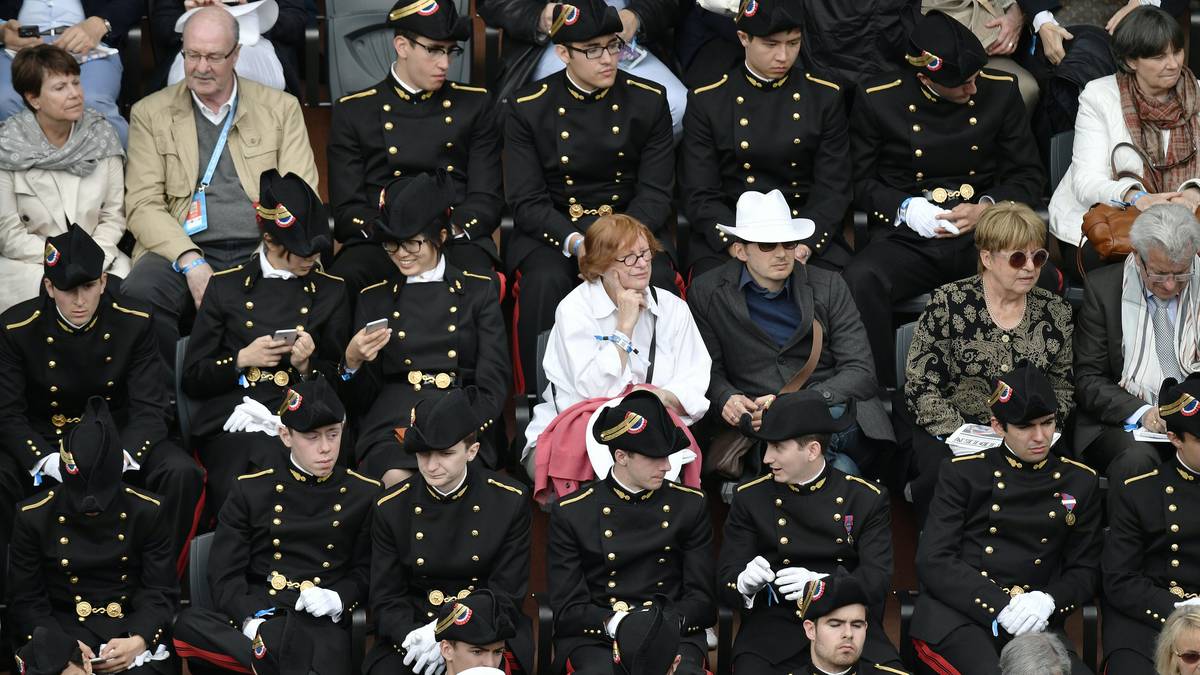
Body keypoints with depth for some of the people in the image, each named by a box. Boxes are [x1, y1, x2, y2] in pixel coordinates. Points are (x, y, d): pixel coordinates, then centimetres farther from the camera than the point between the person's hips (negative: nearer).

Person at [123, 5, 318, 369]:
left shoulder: (282, 109, 13)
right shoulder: (150, 114, 12)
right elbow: (143, 205, 3)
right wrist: (191, 262, -14)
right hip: (182, 252, 0)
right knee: (138, 294, -33)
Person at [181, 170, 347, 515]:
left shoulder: (331, 291, 15)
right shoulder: (226, 285, 12)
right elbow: (192, 379, 12)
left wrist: (307, 366, -5)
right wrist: (242, 360, -5)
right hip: (231, 426, 0)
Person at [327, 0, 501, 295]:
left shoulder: (474, 105, 18)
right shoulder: (353, 112, 14)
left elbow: (487, 199, 11)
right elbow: (347, 208, 7)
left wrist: (451, 229, -13)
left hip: (457, 239, 0)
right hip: (380, 242, 0)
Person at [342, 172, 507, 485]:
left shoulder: (478, 291, 14)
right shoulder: (373, 298, 19)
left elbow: (493, 388, 6)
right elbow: (361, 400, 17)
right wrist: (352, 362, -6)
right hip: (390, 424, 1)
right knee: (397, 481, -34)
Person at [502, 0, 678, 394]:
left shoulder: (648, 101, 2)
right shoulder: (528, 108, -2)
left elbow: (655, 192, 0)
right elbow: (526, 200, -5)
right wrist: (573, 242, -25)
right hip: (553, 229, -1)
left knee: (655, 280, -31)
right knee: (546, 282, -33)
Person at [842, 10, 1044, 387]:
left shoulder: (999, 91, 6)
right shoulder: (877, 99, 1)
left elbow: (1028, 175, 11)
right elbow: (859, 180, 7)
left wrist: (986, 208, -9)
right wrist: (905, 208, -12)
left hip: (984, 232, 1)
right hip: (909, 238, -1)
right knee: (860, 281, -36)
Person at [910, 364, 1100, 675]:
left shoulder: (1080, 482, 16)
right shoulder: (962, 473, 8)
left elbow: (1085, 571, 16)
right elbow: (933, 563, 0)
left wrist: (1047, 601, -8)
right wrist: (1001, 606, -14)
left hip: (1034, 623, 3)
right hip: (955, 616, -3)